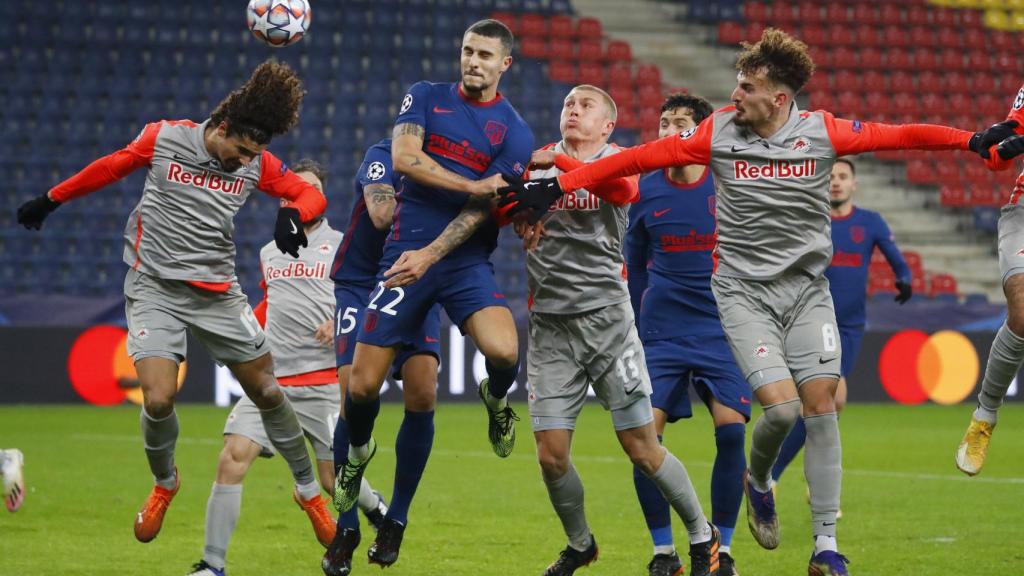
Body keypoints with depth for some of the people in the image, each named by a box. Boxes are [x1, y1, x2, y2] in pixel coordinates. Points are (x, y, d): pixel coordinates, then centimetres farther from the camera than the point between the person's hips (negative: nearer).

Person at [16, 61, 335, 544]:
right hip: (155, 287, -2)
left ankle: (309, 490, 23)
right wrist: (51, 199, 17)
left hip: (217, 293, 2)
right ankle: (164, 484, 13)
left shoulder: (257, 163, -3)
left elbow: (313, 195, 1)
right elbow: (111, 168, 8)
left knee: (267, 391, 3)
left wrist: (293, 213, -23)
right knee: (158, 400, -17)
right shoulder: (163, 138, -8)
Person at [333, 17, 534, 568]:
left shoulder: (514, 132, 2)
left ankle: (496, 398, 10)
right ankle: (358, 450, 32)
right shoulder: (426, 97, 8)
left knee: (503, 352, -28)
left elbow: (488, 209, -6)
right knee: (362, 384, -2)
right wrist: (475, 186, -13)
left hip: (467, 262, -1)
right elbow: (403, 156, -8)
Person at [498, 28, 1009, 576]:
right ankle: (758, 482, 19)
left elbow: (899, 136, 0)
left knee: (821, 402, -5)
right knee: (780, 405, -16)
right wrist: (556, 186, -7)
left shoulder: (822, 131, -5)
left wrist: (975, 140, -8)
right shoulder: (719, 132, -6)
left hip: (807, 288, 2)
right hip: (744, 291, -2)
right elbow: (639, 158, -5)